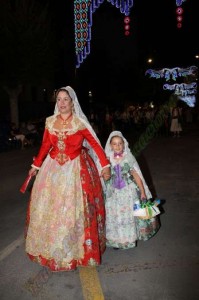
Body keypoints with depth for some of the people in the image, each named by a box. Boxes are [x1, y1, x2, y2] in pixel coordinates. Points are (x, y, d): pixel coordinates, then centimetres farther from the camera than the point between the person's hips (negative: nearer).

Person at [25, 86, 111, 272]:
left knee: (74, 208, 1)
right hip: (53, 167, 4)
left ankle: (76, 247, 23)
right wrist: (36, 166, 14)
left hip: (75, 168, -4)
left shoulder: (80, 123, -8)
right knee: (49, 207, 11)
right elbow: (45, 146, 10)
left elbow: (95, 145, -7)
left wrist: (105, 166, -11)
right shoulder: (50, 122, 3)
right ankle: (51, 247, 32)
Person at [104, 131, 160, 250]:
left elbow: (136, 176, -5)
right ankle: (118, 239, 26)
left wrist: (143, 192, -5)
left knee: (130, 214, 8)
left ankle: (132, 237, 28)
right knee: (115, 216, 7)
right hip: (114, 194, 2)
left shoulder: (128, 158, -9)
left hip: (129, 192, -2)